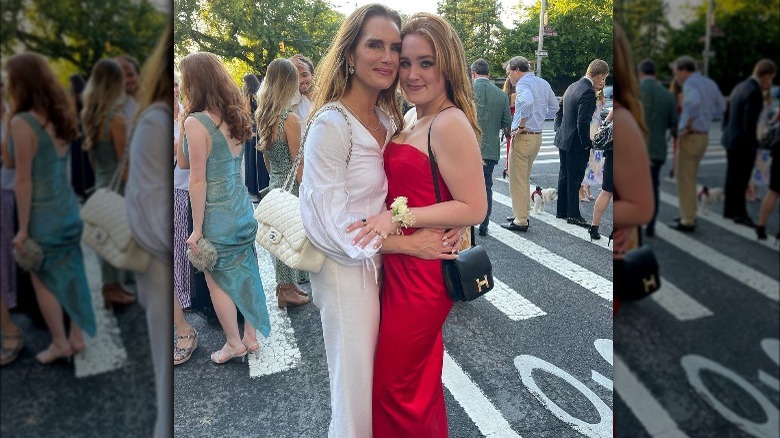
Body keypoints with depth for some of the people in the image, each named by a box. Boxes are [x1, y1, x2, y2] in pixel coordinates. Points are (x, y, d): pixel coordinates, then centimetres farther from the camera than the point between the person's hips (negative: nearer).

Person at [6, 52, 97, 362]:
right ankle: (77, 338, 24)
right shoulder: (59, 118, 4)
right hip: (68, 210, 7)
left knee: (44, 280, 9)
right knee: (71, 274, 13)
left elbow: (24, 180, -17)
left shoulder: (22, 123, -18)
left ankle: (60, 344, 20)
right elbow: (55, 166, 8)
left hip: (43, 216, -7)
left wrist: (22, 228, -12)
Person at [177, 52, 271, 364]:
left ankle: (234, 343, 24)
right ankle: (251, 337, 30)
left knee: (217, 279, 10)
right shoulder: (235, 117, 5)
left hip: (216, 216, -7)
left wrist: (196, 229, -12)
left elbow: (198, 180, -17)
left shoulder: (196, 122, -17)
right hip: (243, 209, 7)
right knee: (244, 271, 16)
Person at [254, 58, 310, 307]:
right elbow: (298, 165, -17)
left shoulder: (262, 116, 4)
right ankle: (287, 290, 19)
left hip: (275, 183, 8)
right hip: (292, 186, -7)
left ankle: (285, 285, 31)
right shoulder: (290, 119, -19)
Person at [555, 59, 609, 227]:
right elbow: (582, 122, -23)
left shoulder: (573, 86, 8)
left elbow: (559, 111, 15)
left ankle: (562, 211, 26)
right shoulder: (588, 92, -20)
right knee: (575, 179, 1)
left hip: (563, 138, 9)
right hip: (576, 143, -9)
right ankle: (573, 215, 11)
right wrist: (586, 143, -13)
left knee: (564, 176, 16)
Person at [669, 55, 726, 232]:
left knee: (685, 180, 0)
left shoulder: (690, 83, -14)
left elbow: (694, 102, -36)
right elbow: (721, 106, 23)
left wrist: (686, 124, -24)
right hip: (704, 136, 9)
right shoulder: (710, 83, 12)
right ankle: (689, 215, 27)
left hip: (690, 137, -9)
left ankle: (687, 221, 5)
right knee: (686, 177, 20)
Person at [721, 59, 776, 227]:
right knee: (741, 180, 0)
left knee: (732, 178, 15)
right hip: (743, 143, -9)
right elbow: (749, 123, -22)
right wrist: (753, 145, -13)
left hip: (731, 139, 9)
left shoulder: (739, 87, 9)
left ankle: (729, 210, 25)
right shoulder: (755, 92, -19)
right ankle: (740, 213, 8)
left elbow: (727, 114, 15)